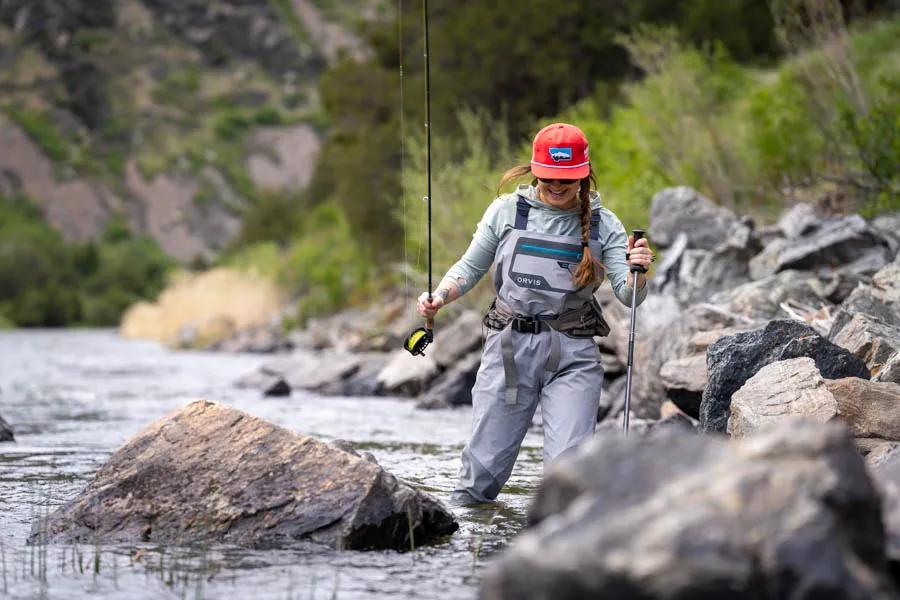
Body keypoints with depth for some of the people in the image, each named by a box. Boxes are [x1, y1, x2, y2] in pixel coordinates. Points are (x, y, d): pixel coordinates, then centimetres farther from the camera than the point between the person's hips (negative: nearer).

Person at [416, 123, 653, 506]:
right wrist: (439, 296, -7)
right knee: (485, 462, 4)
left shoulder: (603, 225, 2)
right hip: (509, 346, 1)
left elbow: (628, 296, -3)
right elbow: (470, 267, 11)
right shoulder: (506, 211, 2)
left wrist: (637, 272, -25)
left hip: (573, 355, -1)